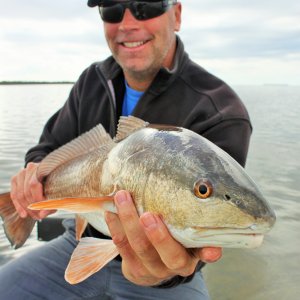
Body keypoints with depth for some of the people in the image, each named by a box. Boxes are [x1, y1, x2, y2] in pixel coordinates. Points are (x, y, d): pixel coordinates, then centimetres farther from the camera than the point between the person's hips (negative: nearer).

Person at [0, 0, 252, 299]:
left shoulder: (221, 114, -19)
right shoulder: (92, 81, -1)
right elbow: (51, 146, 8)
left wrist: (166, 267, -46)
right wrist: (35, 174, -15)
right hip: (82, 244, 4)